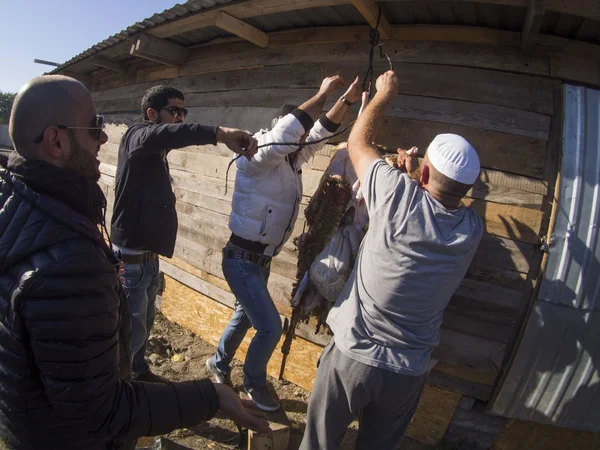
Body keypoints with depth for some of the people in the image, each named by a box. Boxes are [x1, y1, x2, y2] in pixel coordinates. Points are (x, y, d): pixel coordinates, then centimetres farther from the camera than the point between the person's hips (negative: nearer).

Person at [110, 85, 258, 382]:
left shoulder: (156, 154, 14)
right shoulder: (137, 136, -16)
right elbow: (162, 134, -40)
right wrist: (219, 134, -52)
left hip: (147, 256, 9)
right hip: (131, 258, -9)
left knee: (144, 324, 23)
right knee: (132, 331, 3)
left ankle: (138, 373, 42)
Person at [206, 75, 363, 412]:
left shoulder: (292, 158, 4)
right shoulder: (256, 157, -20)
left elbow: (322, 132, 9)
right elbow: (281, 135, -39)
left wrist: (347, 100, -4)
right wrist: (322, 95, -32)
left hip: (261, 260, 9)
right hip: (242, 260, -9)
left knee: (246, 317, 24)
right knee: (271, 327, -5)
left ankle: (219, 364, 48)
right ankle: (254, 383, 22)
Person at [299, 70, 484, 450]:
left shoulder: (402, 197, -22)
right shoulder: (473, 230, -9)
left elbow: (358, 142, -4)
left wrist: (384, 94, 9)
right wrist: (410, 176, 17)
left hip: (353, 357, -3)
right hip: (410, 372, 4)